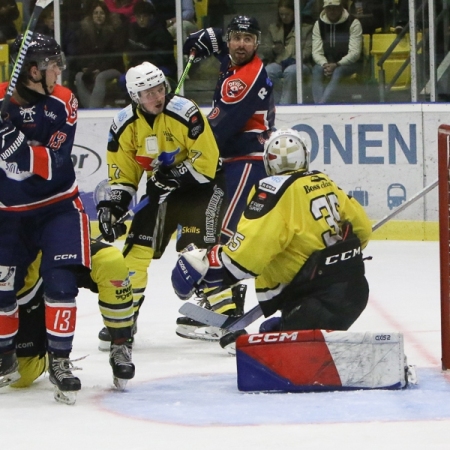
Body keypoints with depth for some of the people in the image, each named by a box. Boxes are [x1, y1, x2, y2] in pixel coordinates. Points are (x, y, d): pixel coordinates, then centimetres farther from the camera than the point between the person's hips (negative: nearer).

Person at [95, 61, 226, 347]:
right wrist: (115, 204, -11)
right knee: (137, 246, -1)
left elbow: (205, 161, -22)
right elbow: (123, 173, 1)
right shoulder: (125, 125, -7)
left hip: (201, 183, -5)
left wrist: (175, 178, -27)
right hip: (161, 187, 5)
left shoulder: (185, 113, -24)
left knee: (197, 246, -20)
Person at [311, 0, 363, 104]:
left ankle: (321, 105, -49)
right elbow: (317, 52, -1)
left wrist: (337, 65, -27)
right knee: (317, 70, -31)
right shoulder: (319, 24, 4)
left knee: (337, 72, -36)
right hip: (327, 63, 3)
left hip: (350, 63, -3)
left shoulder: (353, 23, -7)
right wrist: (325, 65, -23)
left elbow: (355, 53, -14)